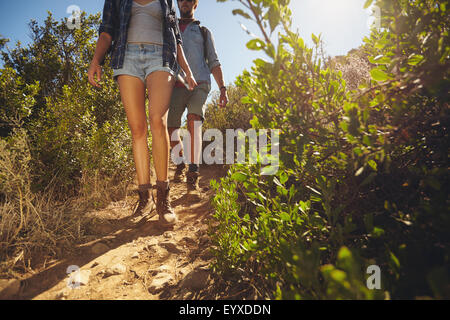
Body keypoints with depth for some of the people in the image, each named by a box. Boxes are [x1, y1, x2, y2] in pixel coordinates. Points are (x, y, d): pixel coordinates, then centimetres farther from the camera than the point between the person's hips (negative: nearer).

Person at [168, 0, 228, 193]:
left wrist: (222, 88, 2)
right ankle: (181, 160, 23)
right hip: (176, 85, 2)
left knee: (194, 122, -25)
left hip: (199, 84, -2)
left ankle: (193, 173, -26)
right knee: (170, 131, -4)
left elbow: (214, 62, 16)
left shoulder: (203, 32, 23)